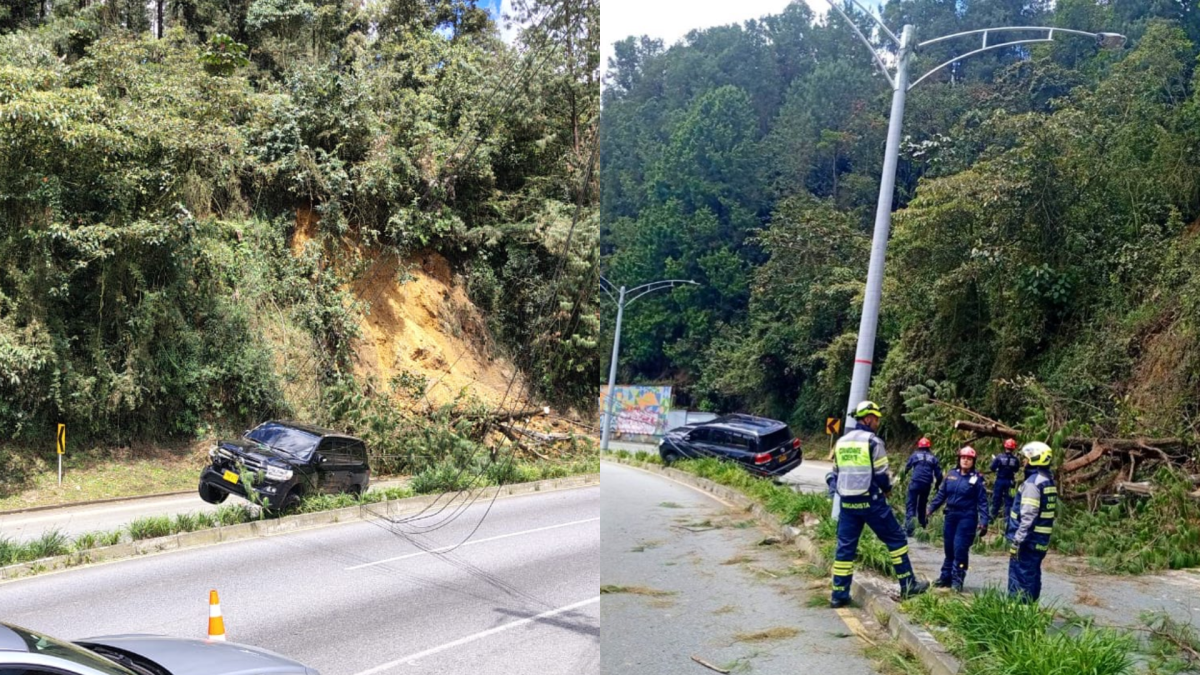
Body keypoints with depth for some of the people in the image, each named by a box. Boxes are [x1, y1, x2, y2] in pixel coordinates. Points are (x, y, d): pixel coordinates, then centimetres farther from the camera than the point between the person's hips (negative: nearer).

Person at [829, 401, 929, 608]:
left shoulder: (841, 442, 10)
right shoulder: (873, 442, -10)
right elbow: (881, 475, -10)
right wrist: (887, 488, 10)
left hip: (847, 503, 6)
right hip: (871, 501, -6)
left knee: (845, 547, 6)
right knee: (896, 539, 9)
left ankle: (839, 595, 5)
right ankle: (908, 584, 12)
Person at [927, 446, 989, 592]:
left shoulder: (976, 478, -6)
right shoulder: (951, 474, 5)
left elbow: (982, 502, -6)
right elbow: (941, 493, 12)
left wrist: (984, 522, -12)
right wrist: (931, 509, 9)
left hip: (967, 518, -4)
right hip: (951, 515, 5)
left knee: (960, 548, -8)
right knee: (948, 547, 11)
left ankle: (957, 580, 0)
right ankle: (946, 577, 21)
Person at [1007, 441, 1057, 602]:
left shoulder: (1032, 483, -17)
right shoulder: (1049, 481, 13)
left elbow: (1028, 516, -22)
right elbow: (1054, 511, 17)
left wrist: (1016, 540, -21)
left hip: (1028, 540, -9)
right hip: (1041, 540, 9)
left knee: (1019, 578, -6)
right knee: (1032, 576, 14)